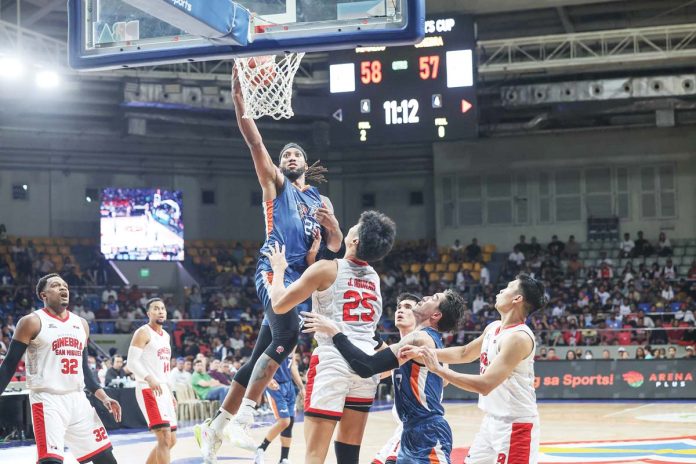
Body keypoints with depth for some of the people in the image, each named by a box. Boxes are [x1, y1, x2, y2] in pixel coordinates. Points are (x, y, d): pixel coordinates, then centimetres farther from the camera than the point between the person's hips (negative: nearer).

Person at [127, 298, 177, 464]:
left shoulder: (165, 335, 18)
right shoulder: (143, 332, -8)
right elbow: (132, 362, -18)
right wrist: (149, 378, -34)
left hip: (163, 390, 9)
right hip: (148, 389, -9)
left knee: (171, 440, 13)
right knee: (164, 438, -18)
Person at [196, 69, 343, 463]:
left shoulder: (321, 200, 23)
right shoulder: (276, 184, 10)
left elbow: (336, 247, 18)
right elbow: (255, 143, -2)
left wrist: (333, 226, -4)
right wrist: (239, 97, -12)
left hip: (300, 279, 6)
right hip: (274, 271, -6)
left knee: (260, 358, 6)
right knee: (287, 335, -30)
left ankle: (214, 429, 14)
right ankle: (244, 415, -26)